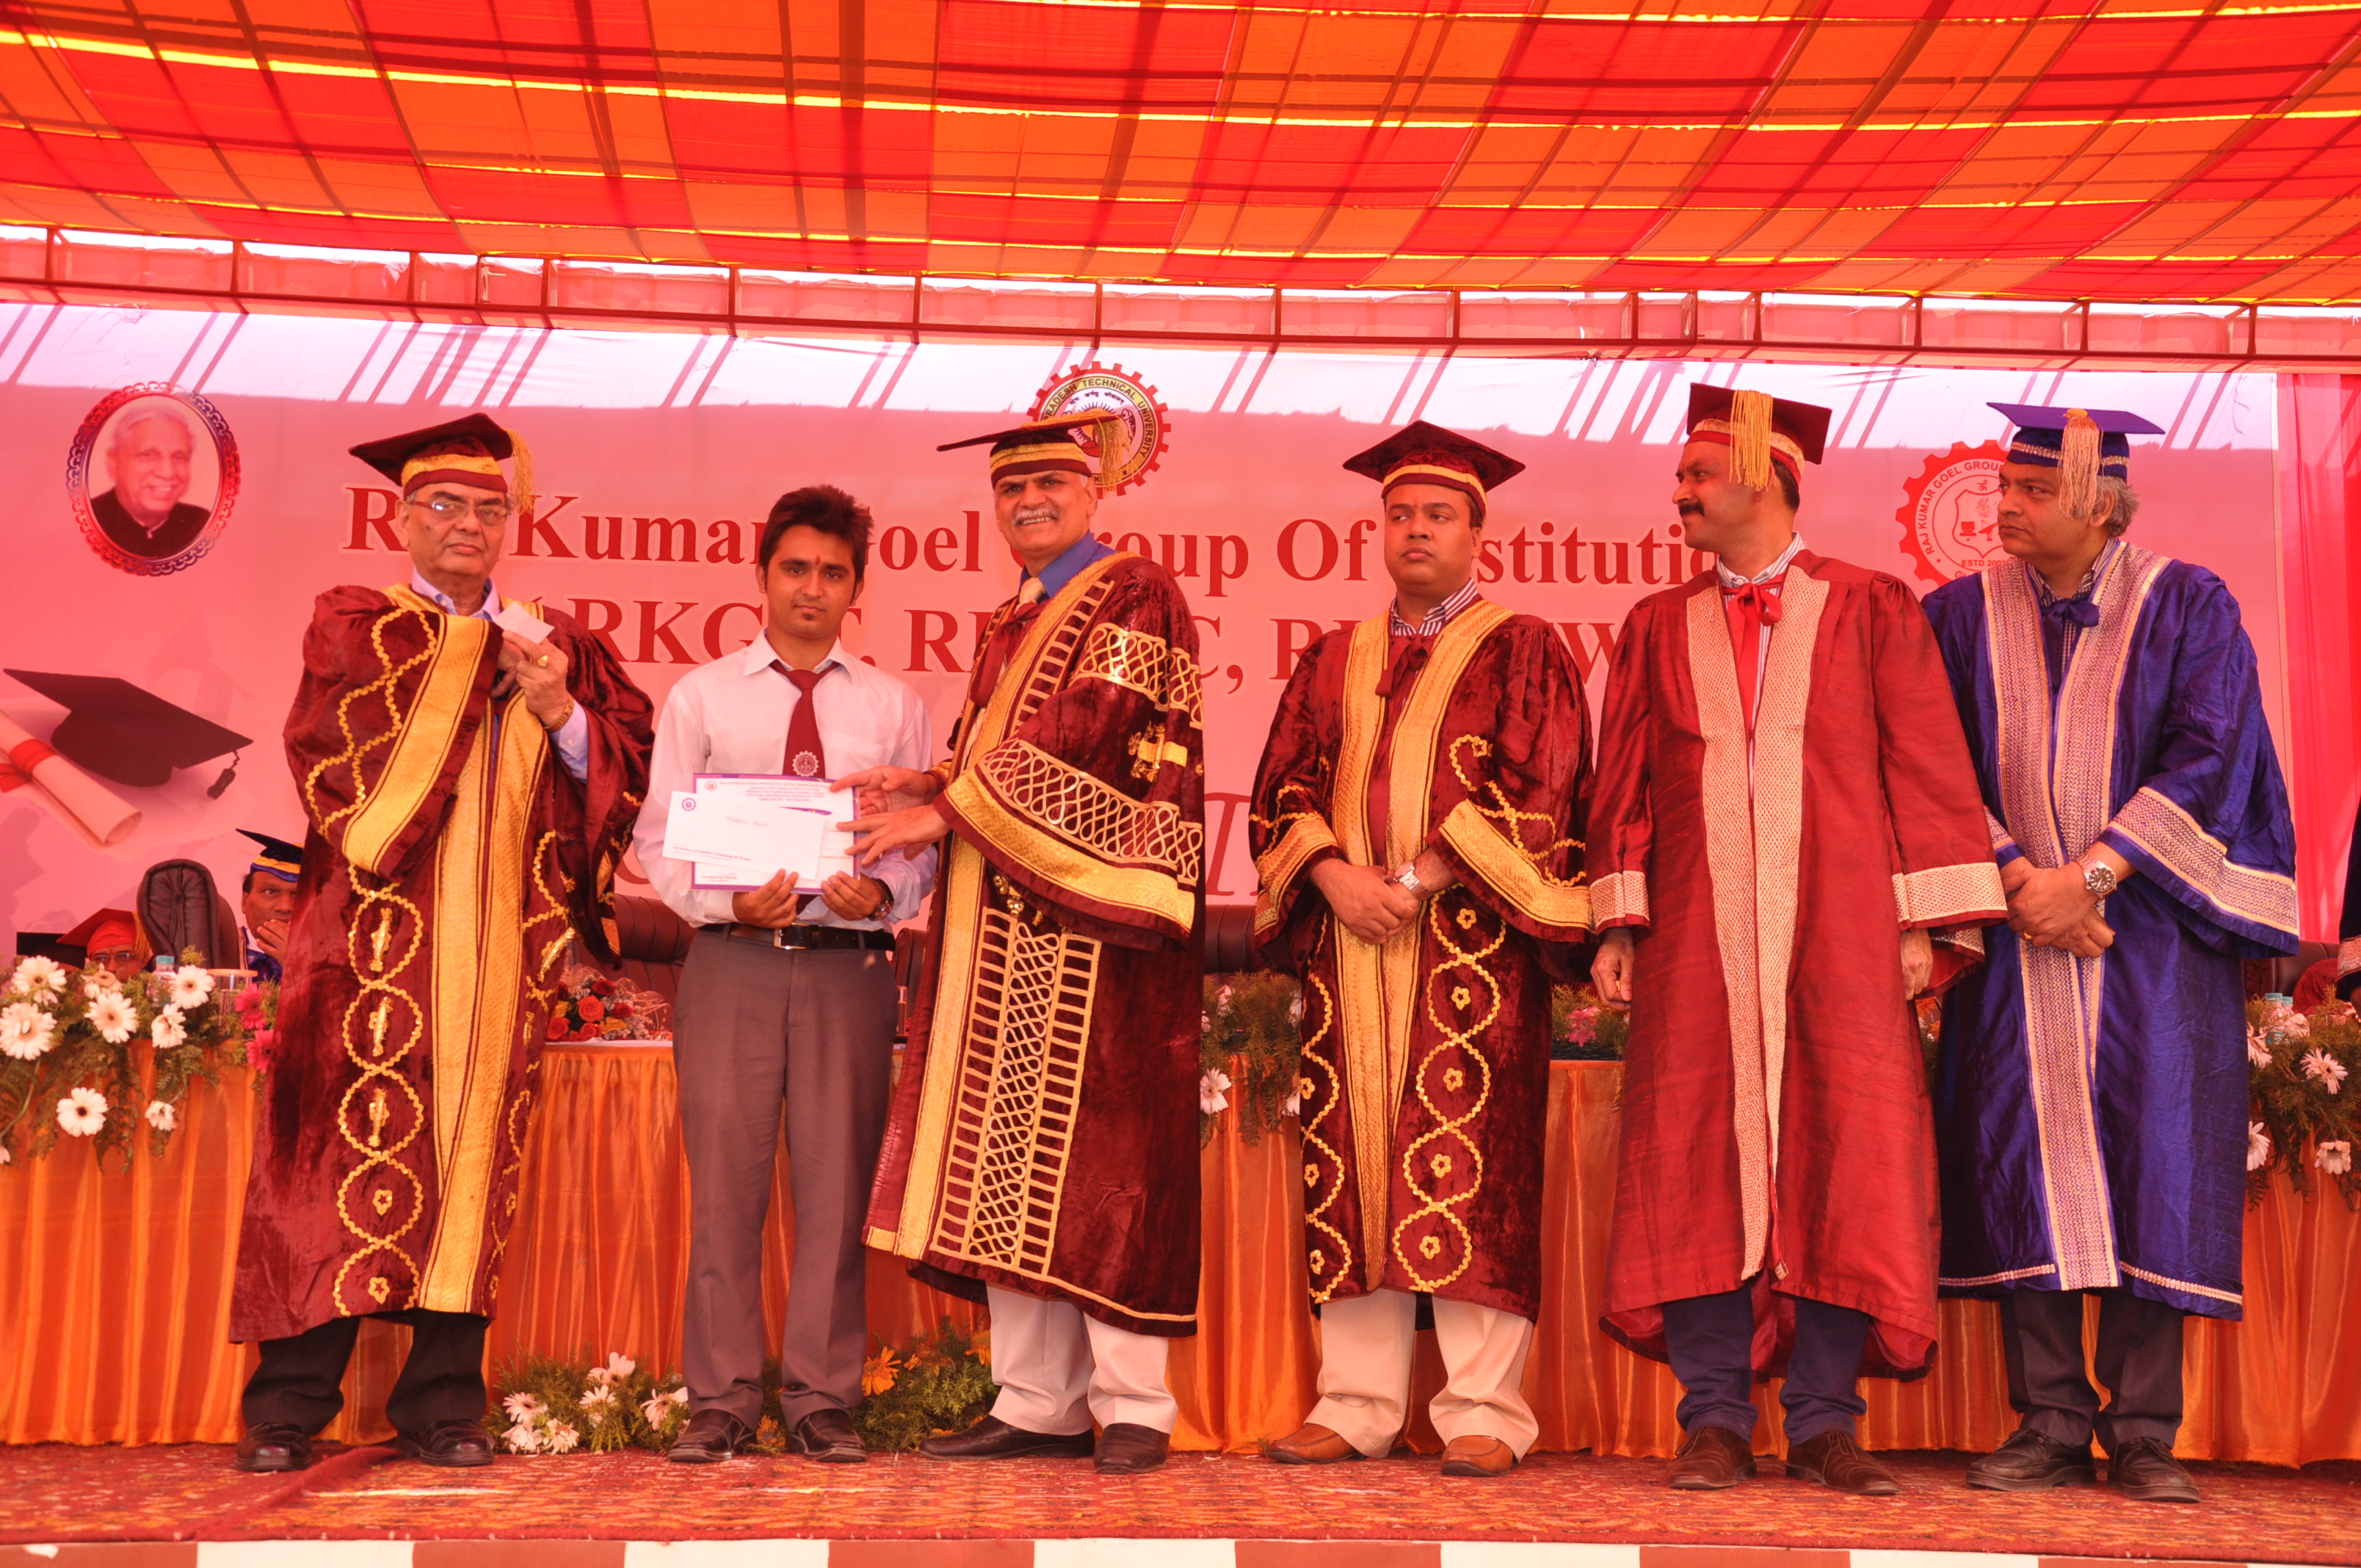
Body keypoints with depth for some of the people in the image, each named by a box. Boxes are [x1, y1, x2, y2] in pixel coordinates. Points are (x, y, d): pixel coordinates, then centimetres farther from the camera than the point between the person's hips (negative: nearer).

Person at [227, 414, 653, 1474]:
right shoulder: (354, 626, 10)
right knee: (349, 1151, -6)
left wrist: (562, 713, -10)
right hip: (375, 942, -3)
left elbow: (623, 765, 10)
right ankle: (290, 1405, 0)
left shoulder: (552, 644, 18)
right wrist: (479, 657, -5)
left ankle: (442, 1403, 7)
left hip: (504, 944, 3)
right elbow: (340, 753, -7)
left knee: (474, 1155, 1)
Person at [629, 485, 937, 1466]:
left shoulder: (895, 708, 13)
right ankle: (721, 1403, 11)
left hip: (851, 964, 1)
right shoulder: (699, 698, 10)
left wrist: (882, 893, -14)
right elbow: (659, 839, 5)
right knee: (723, 1183, 0)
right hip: (732, 959, 0)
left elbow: (927, 844, 8)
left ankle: (822, 1402, 11)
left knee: (837, 1185, 2)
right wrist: (730, 903, -13)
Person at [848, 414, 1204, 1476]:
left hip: (1089, 917, -8)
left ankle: (1132, 1404, -1)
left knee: (1093, 1151, -8)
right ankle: (1038, 1402, 10)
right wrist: (927, 784, 0)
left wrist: (946, 808, -11)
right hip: (1002, 928, 8)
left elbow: (1085, 736, -13)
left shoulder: (1134, 594, -2)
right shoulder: (1010, 624, 23)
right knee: (1009, 1164, 5)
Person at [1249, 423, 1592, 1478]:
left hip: (1473, 942, -4)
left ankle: (1485, 1411, -3)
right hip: (1347, 942, 4)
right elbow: (1282, 788, 11)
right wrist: (1333, 874, -8)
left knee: (1470, 1171, -7)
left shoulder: (1522, 651, 7)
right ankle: (1356, 1404, 7)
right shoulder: (1332, 662, 19)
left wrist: (1422, 880, -13)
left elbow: (1529, 792, -4)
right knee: (1351, 1165, 2)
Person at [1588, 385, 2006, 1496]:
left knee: (1845, 1164, -4)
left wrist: (1924, 926, -4)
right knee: (1699, 1162, -3)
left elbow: (1928, 769, 5)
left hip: (1841, 934, -2)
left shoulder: (1873, 610, 9)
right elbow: (1623, 784, 12)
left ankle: (1825, 1423, 4)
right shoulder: (1657, 629, 16)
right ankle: (1718, 1419, 4)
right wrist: (1618, 925, 1)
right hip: (1696, 937, 2)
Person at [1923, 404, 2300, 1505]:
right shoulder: (1962, 615, 7)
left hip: (2151, 932, -1)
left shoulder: (2189, 609, 2)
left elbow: (2209, 759, -7)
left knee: (2152, 1163, -5)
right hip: (2012, 934, 2)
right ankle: (2050, 1426, 5)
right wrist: (2014, 879, -12)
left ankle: (2144, 1433, 4)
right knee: (2021, 1156, -3)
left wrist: (2088, 875, -16)